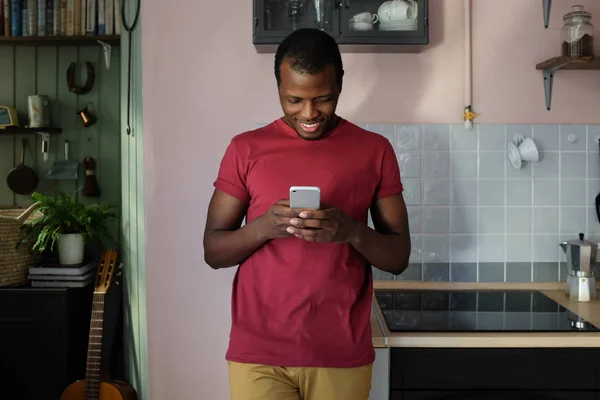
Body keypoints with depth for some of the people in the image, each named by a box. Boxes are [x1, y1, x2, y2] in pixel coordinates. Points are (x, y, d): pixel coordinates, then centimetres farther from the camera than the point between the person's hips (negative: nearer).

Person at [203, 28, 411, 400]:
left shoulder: (375, 150, 1)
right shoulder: (246, 148, 1)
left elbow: (399, 256, 1)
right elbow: (213, 251, 1)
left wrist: (353, 232, -19)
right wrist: (263, 227, -18)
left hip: (343, 354, 1)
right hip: (258, 353, 0)